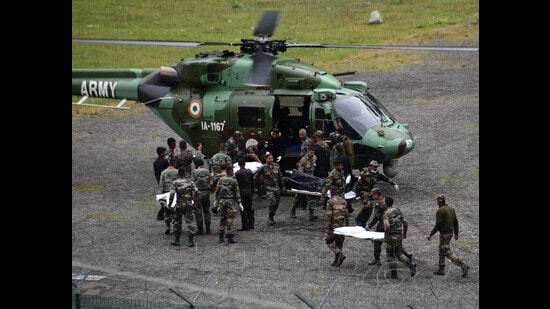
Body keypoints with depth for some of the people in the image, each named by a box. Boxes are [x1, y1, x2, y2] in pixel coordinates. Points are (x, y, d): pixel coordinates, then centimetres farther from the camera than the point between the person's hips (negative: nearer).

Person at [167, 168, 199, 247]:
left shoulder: (175, 183, -5)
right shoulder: (190, 181, 0)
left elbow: (172, 194, -11)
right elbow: (196, 191, -4)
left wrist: (170, 203, 0)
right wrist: (194, 199, 11)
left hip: (179, 204, -1)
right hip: (188, 204, 1)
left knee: (177, 222, 14)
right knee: (190, 222, 0)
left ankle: (177, 240, 16)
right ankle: (191, 241, -7)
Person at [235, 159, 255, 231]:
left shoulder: (237, 173, -11)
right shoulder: (250, 172, 6)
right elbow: (252, 183, 12)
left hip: (241, 192, -6)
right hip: (249, 191, 6)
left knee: (243, 209, -3)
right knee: (249, 208, 14)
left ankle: (245, 226, -4)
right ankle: (251, 224, 19)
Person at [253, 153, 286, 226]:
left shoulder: (277, 166, 4)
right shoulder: (263, 168, -8)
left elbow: (280, 177, 15)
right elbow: (256, 177, -3)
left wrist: (283, 186, 20)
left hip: (276, 187, 5)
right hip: (268, 187, -5)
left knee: (276, 203, 7)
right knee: (272, 202, -19)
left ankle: (272, 217, 21)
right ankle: (270, 218, -8)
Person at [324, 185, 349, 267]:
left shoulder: (330, 201, -11)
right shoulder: (343, 201, 9)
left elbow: (328, 215, -14)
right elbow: (346, 214, 11)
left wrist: (327, 227, -12)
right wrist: (347, 226, 17)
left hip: (334, 225, -6)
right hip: (342, 225, 6)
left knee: (329, 240, 7)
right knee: (339, 243, 11)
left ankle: (339, 254, -11)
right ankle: (337, 261, 13)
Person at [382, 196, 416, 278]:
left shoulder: (386, 214, -14)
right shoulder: (398, 211, 6)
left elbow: (387, 226, -27)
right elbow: (405, 222, 7)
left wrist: (386, 237, -19)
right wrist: (405, 233, 18)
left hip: (392, 237, -6)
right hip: (399, 236, 6)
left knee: (389, 255, 9)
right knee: (399, 254, 16)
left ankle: (393, 273, 8)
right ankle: (411, 266, -2)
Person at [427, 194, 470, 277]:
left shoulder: (440, 211, -19)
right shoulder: (451, 208, 7)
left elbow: (438, 225, -21)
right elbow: (456, 222, 13)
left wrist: (430, 234, -14)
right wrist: (456, 233, 22)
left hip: (444, 234, -9)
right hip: (450, 232, 9)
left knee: (448, 253, -6)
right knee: (442, 251, 18)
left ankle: (463, 266, -14)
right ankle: (441, 270, 24)